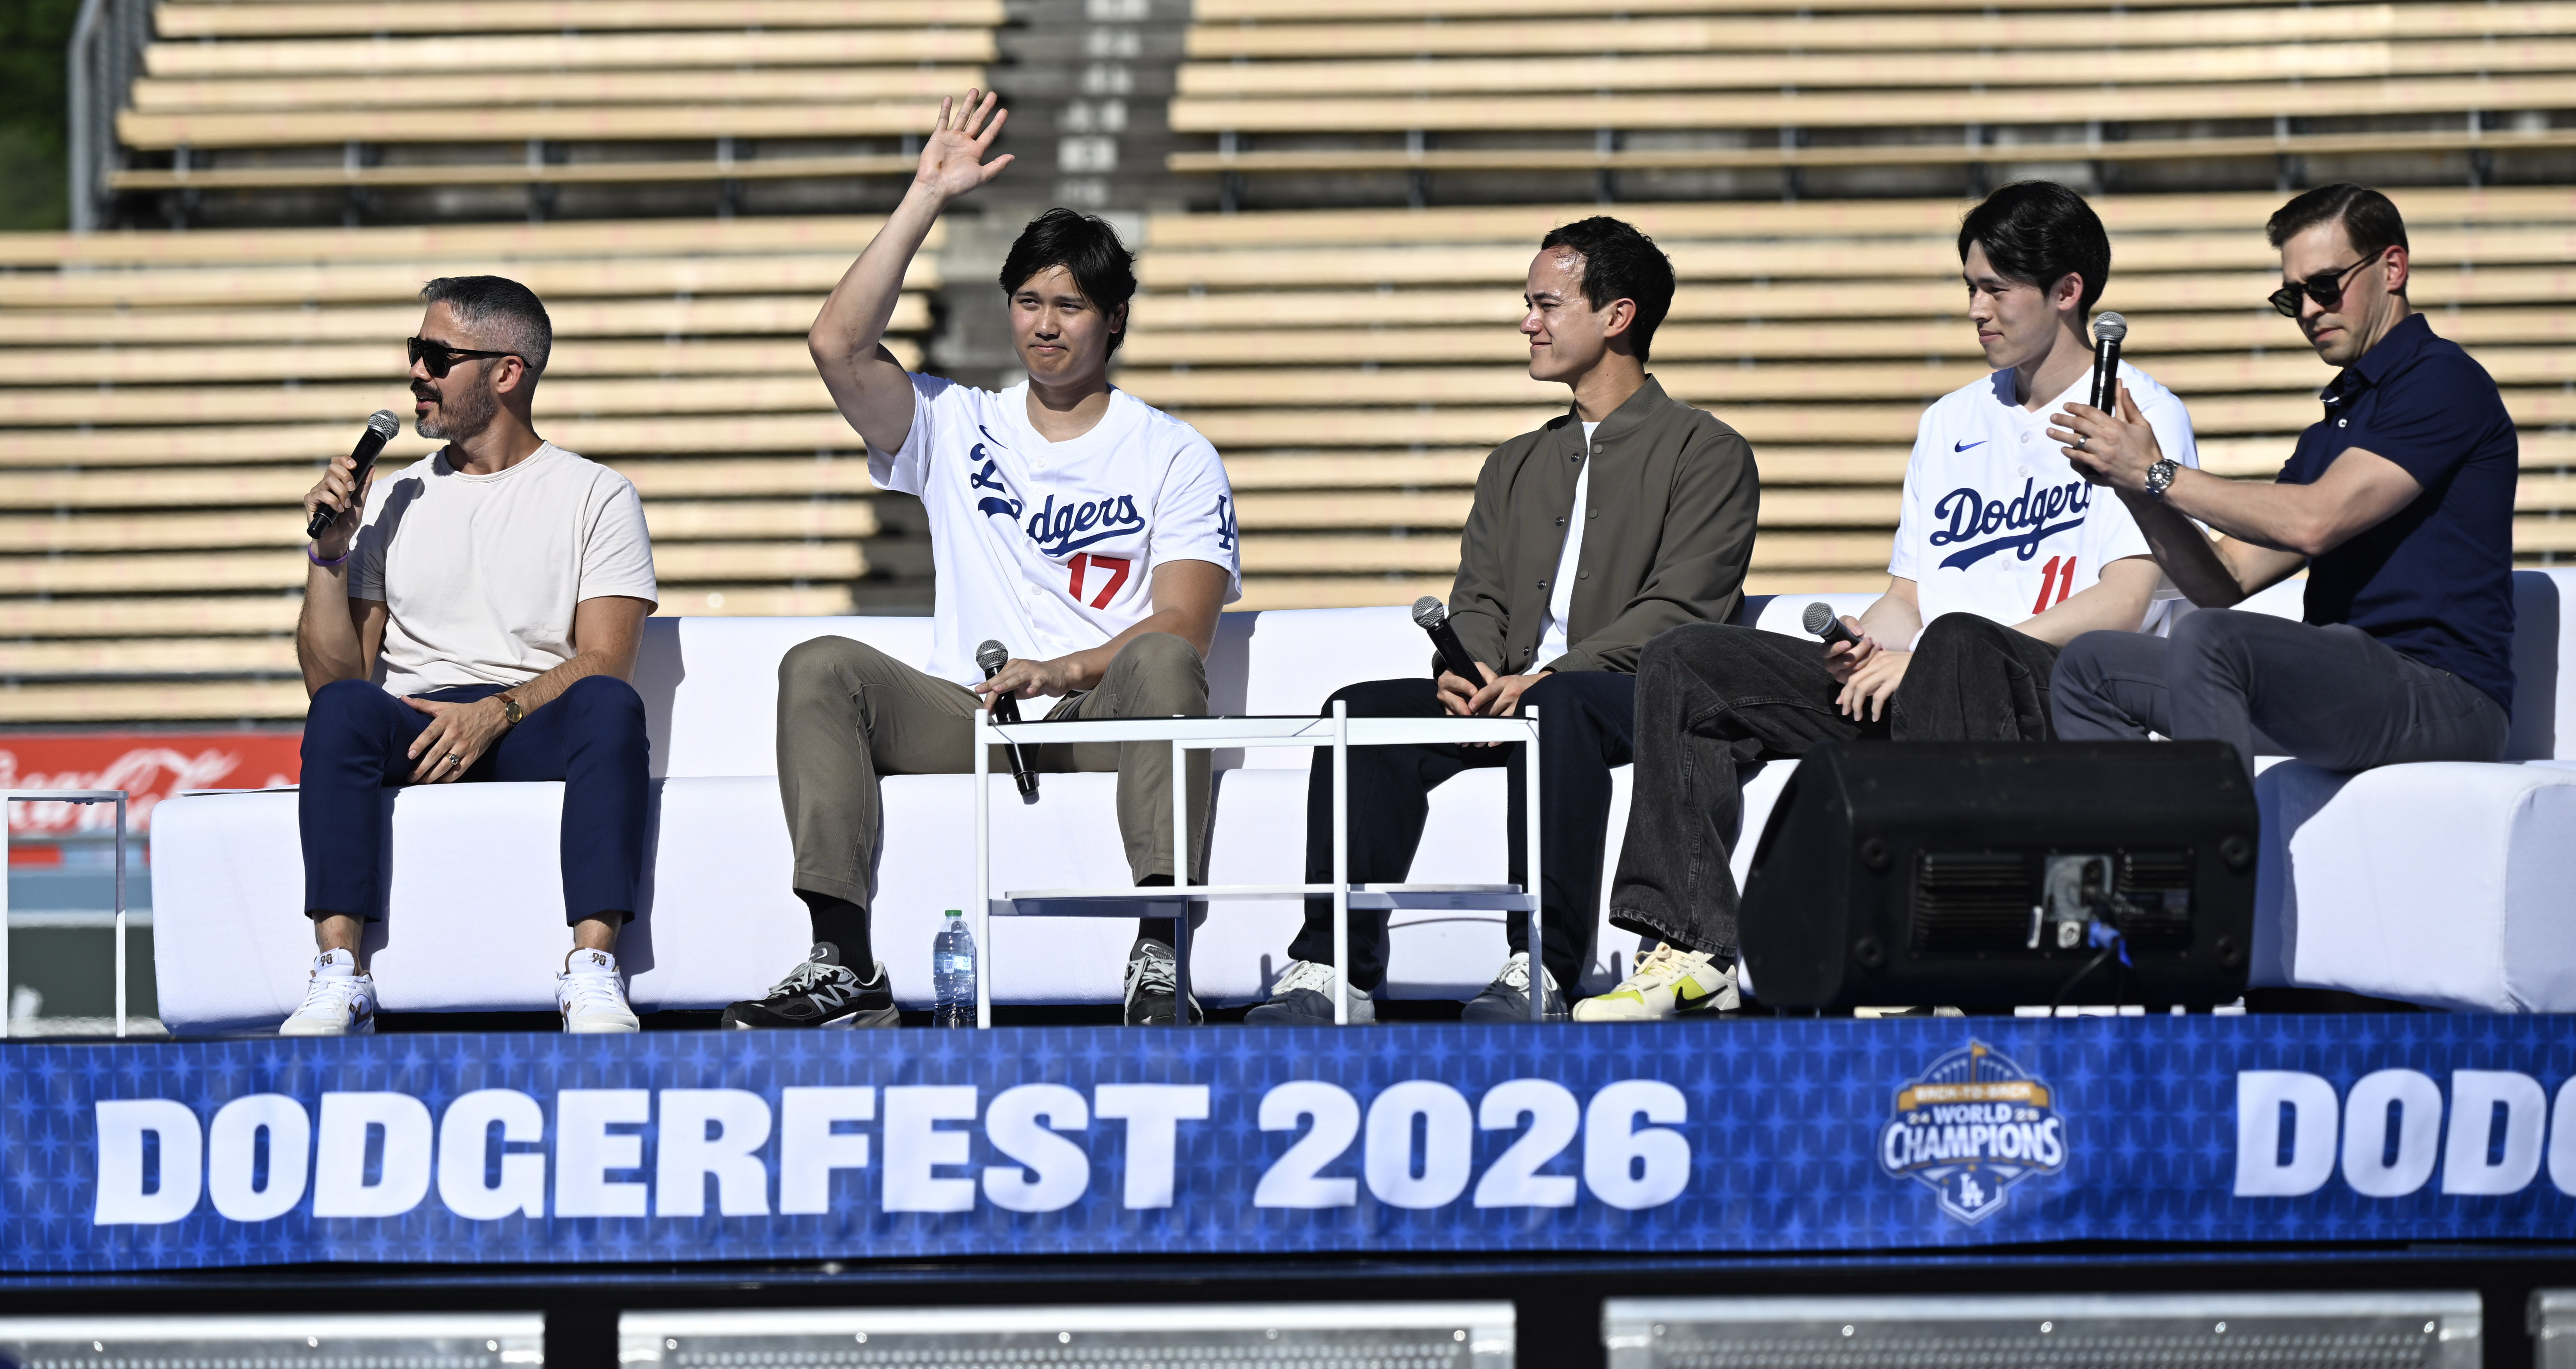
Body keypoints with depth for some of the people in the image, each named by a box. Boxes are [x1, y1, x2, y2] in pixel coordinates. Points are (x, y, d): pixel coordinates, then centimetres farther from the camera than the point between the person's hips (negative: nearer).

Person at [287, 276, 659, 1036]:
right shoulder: (393, 503, 21)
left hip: (536, 732, -2)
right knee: (344, 710, -32)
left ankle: (592, 969, -44)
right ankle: (339, 973, -40)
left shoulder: (596, 497, 10)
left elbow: (603, 663, -3)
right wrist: (329, 552, 2)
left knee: (609, 707, -36)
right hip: (413, 732, 2)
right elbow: (333, 679, 15)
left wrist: (499, 712, -19)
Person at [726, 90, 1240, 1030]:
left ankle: (1160, 957, -47)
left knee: (1162, 666, -36)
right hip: (969, 715, 3)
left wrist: (1064, 672, -20)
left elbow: (1184, 626, -2)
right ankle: (844, 967, -33)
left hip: (1104, 715, -2)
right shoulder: (959, 430, 19)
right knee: (822, 669, -23)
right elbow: (839, 347, 1)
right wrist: (927, 199, 1)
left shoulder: (1174, 457, 12)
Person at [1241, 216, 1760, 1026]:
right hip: (1507, 693, 6)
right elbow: (1479, 601, 18)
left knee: (1555, 709, -40)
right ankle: (1335, 971, -30)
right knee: (1364, 712, -22)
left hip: (1640, 695, -6)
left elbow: (1676, 610, -7)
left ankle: (1541, 969, -45)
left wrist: (1542, 680, -20)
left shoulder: (1705, 453, 6)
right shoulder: (1515, 466, 28)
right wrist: (1467, 671, -8)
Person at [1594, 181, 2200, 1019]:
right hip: (1909, 683, 7)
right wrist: (1867, 649, -4)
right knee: (1684, 663, -8)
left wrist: (1920, 656, -15)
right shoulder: (1954, 422, 25)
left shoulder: (2142, 415, 2)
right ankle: (1695, 952, -20)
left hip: (2051, 695, -7)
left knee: (1955, 646, -42)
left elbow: (2122, 605, -10)